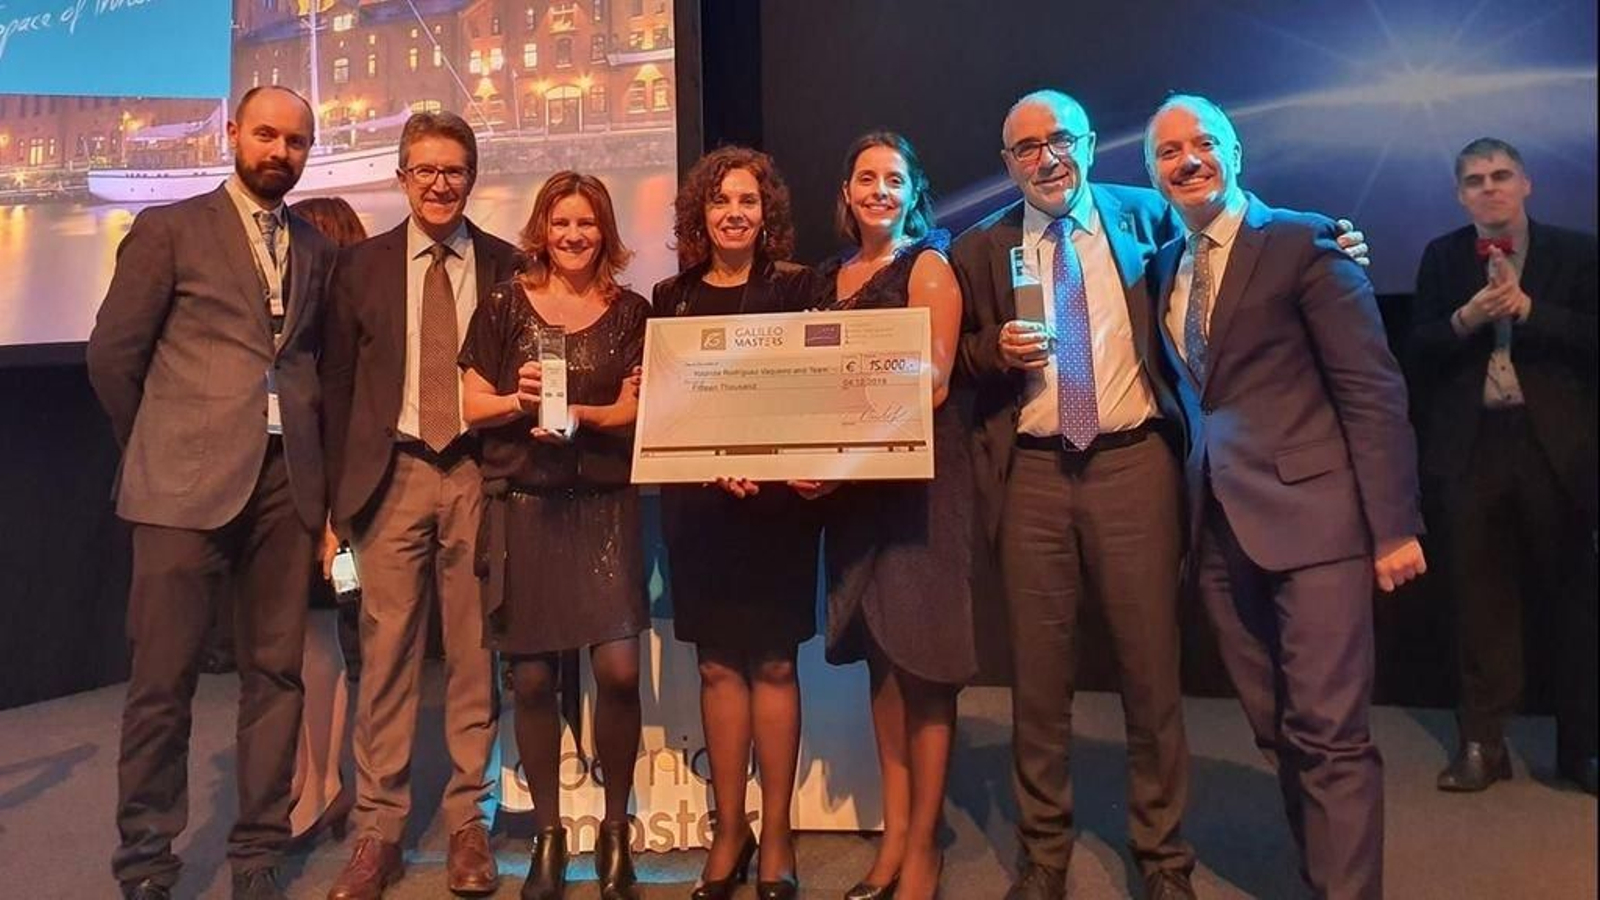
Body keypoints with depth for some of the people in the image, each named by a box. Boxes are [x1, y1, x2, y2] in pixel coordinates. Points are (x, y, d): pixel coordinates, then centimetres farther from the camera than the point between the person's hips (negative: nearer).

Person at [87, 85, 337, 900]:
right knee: (163, 677, 1)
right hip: (187, 480, -3)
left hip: (286, 482, 4)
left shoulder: (318, 249, 15)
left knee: (276, 671, 6)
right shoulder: (169, 228, 4)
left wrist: (312, 453, 10)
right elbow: (113, 353, 4)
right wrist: (158, 449, 9)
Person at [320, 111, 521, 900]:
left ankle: (470, 824, 17)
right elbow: (337, 385, 9)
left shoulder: (508, 267, 7)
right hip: (392, 474, 1)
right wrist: (341, 494, 3)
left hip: (479, 474, 0)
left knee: (475, 655, 4)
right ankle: (377, 831, 14)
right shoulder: (361, 266, 9)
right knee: (386, 654, 2)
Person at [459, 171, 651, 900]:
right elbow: (472, 406, 5)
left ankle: (615, 827, 14)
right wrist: (518, 400, -15)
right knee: (532, 677, 4)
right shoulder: (504, 305, 6)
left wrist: (580, 415, -17)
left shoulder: (631, 312, 7)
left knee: (619, 669, -8)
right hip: (522, 505, 0)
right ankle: (547, 831, 22)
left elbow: (636, 410, 1)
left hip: (604, 504, 0)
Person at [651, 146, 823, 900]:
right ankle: (729, 830, 19)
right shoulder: (671, 298, 8)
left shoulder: (796, 287, 3)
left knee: (774, 663, 3)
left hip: (779, 492, -2)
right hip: (697, 497, 2)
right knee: (718, 664, 7)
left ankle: (776, 835, 14)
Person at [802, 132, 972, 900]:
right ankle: (894, 832, 21)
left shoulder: (928, 266, -2)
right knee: (880, 654, 10)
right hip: (854, 481, 6)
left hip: (919, 473, -6)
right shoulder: (830, 277, 15)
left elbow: (933, 385, -12)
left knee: (922, 657, -1)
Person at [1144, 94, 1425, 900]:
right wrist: (1193, 499, 9)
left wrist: (1394, 524, -12)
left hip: (1311, 515, -6)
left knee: (1328, 732, -6)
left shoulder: (1302, 240, -3)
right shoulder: (1164, 266, 15)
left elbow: (1371, 388, -8)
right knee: (1278, 733, 13)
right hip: (1220, 527, 6)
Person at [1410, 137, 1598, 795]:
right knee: (1480, 600, 5)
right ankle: (1482, 743, 13)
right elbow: (1420, 350, 2)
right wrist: (1466, 318, -15)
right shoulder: (1441, 258, 9)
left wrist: (1527, 309, -15)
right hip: (1471, 447, 1)